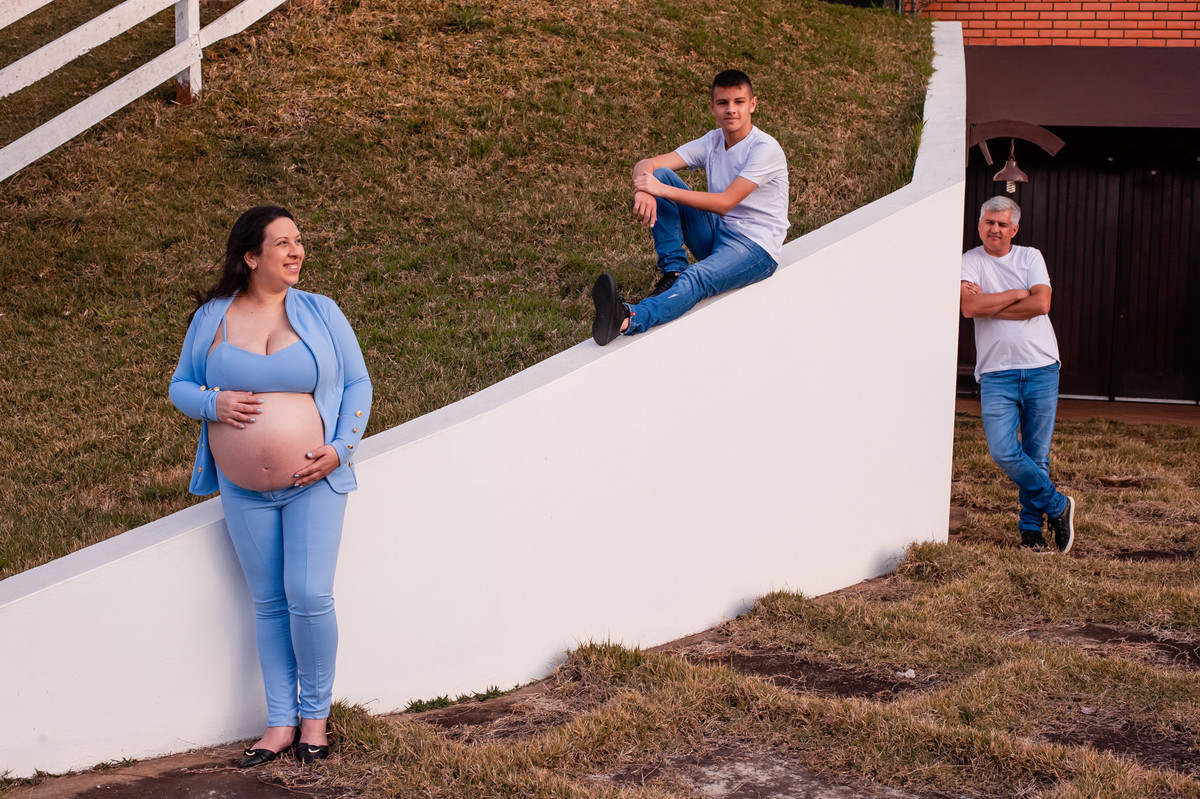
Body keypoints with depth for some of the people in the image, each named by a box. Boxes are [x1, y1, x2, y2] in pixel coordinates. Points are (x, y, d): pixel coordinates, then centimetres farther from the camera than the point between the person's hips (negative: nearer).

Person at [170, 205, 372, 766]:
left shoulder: (320, 313, 0)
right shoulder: (211, 318, 3)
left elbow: (358, 385, 3)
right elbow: (180, 387, 10)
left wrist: (341, 448, -10)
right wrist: (214, 403, -12)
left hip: (313, 482, -2)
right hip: (244, 490, 2)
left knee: (310, 597, -8)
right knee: (268, 603, 7)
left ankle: (315, 715, 10)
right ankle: (280, 723, 15)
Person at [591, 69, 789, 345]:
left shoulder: (766, 149, -14)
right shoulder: (712, 142, 5)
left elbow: (725, 203, -22)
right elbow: (647, 164, -3)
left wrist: (663, 190, -26)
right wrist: (644, 191, -28)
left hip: (756, 248, -7)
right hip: (715, 235, 7)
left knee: (698, 278, -38)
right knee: (660, 175, -8)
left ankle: (629, 319, -65)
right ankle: (672, 271, -13)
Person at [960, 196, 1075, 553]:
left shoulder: (1030, 257, 8)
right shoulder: (970, 261, 4)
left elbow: (1041, 304, -8)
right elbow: (969, 307, -13)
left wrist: (990, 305, -9)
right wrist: (1017, 294, -7)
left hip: (1041, 368, 1)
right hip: (996, 373, -1)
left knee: (1037, 455, 3)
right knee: (1004, 452, -14)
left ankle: (1031, 527, 18)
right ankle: (1057, 506, 6)